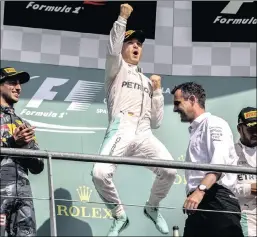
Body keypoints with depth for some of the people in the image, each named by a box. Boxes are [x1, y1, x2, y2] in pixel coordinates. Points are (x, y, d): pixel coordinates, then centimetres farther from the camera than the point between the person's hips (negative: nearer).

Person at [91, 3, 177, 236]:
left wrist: (157, 91, 14)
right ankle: (120, 216, -3)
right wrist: (122, 19, -11)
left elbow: (156, 121, 23)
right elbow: (113, 51, -8)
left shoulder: (147, 81, 31)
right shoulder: (117, 70, 19)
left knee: (169, 171, -22)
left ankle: (152, 208, 9)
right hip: (120, 132, -3)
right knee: (100, 173, -29)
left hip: (144, 134, 3)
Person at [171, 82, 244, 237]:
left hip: (217, 202, -9)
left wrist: (200, 191, -29)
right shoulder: (196, 130, 28)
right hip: (199, 204, 9)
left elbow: (220, 163, -17)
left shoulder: (213, 123, 0)